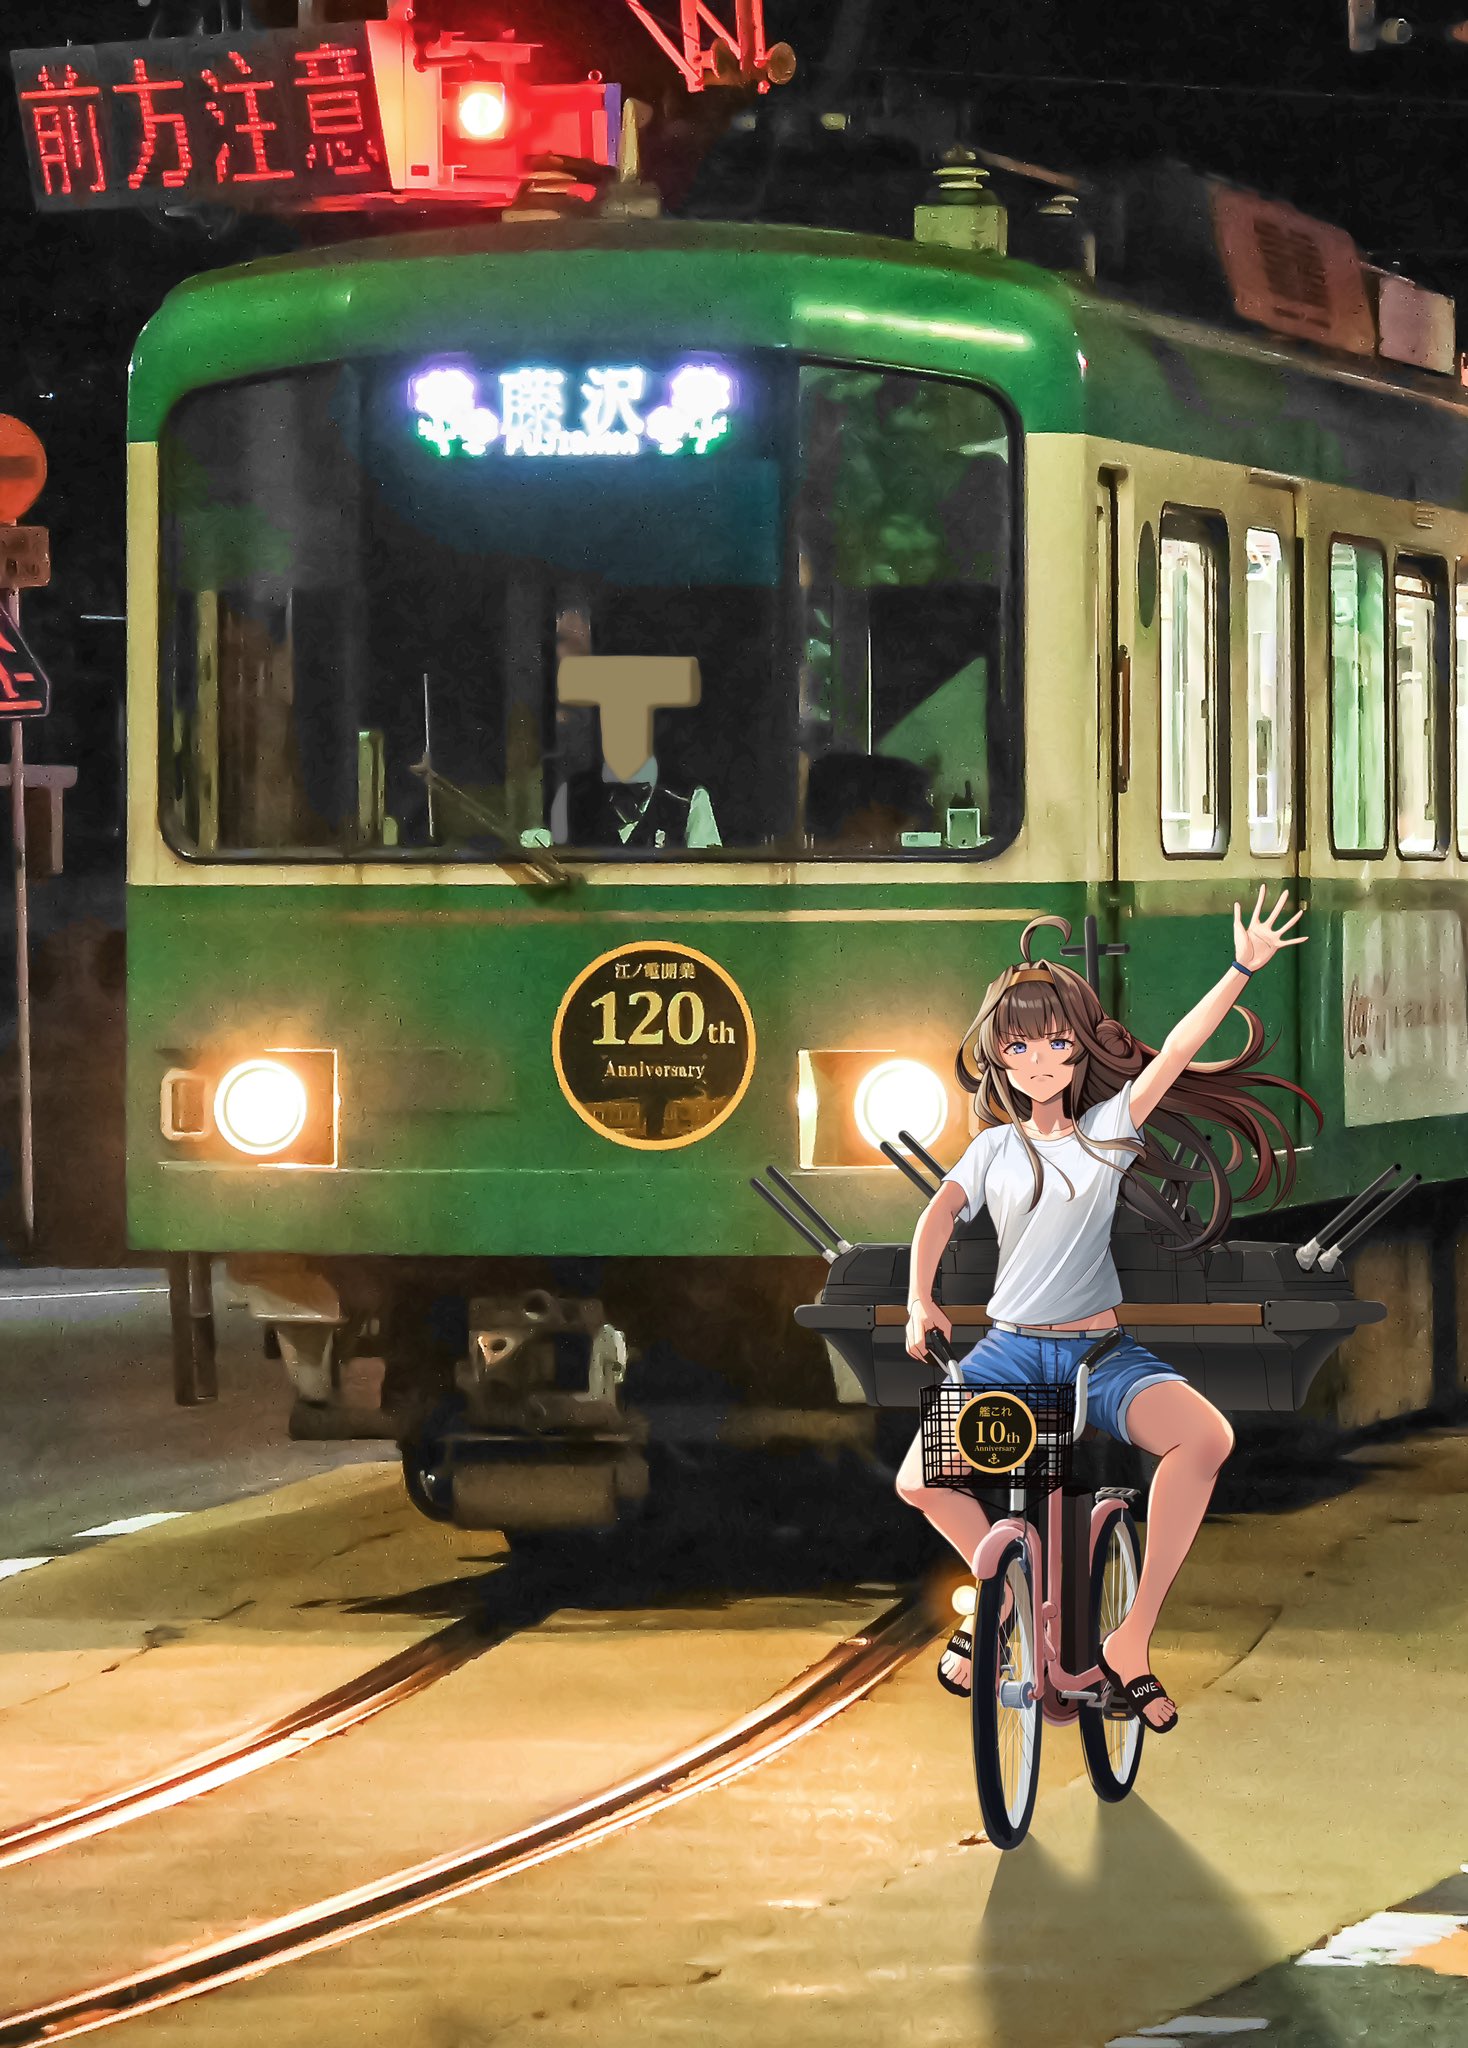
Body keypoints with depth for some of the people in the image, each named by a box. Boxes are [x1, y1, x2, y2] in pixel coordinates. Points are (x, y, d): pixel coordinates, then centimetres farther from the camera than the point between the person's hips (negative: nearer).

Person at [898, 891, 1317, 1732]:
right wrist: (921, 1300, -22)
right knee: (919, 1481, -20)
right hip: (1010, 1347, 1)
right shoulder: (996, 1148, 9)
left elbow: (1175, 1052, -3)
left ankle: (1134, 1638, -22)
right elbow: (941, 1214, -4)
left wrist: (1244, 970, -13)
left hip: (1101, 1351, -1)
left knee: (1206, 1438, -30)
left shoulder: (1111, 1126, 7)